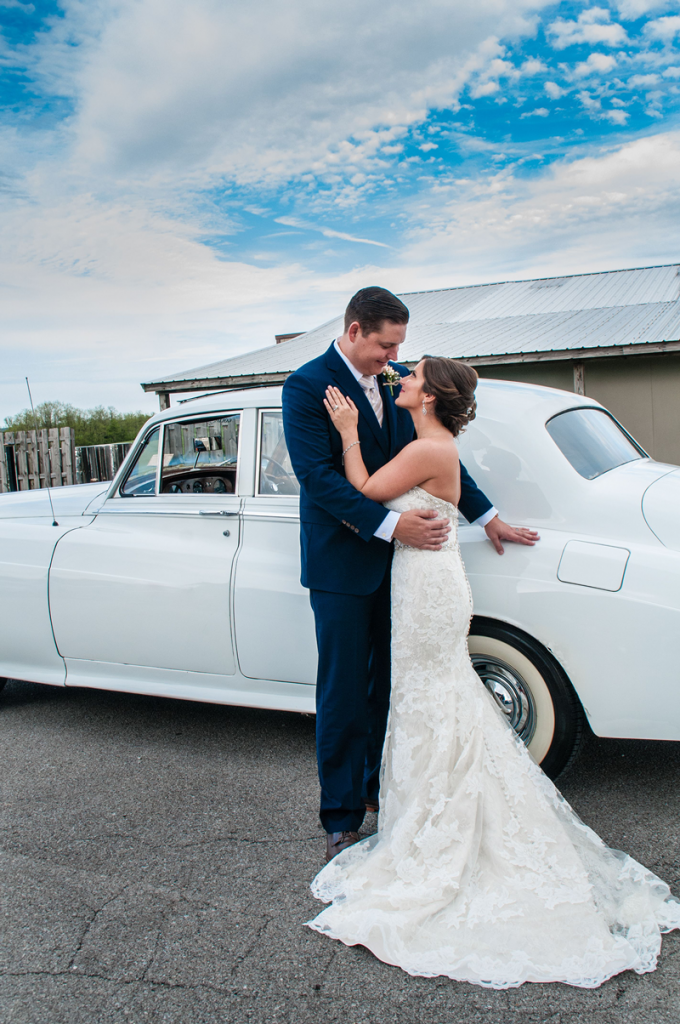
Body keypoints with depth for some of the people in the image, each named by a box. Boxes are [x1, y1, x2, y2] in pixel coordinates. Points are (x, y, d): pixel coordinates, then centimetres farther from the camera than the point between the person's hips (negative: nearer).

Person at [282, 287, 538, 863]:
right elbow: (318, 477, -20)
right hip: (343, 561, -6)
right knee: (345, 695, 2)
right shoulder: (306, 387, -12)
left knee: (393, 682, 15)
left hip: (399, 556, 6)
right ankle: (342, 817, 17)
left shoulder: (397, 382, 6)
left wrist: (488, 517, 11)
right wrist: (391, 525, -27)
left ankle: (382, 787, 34)